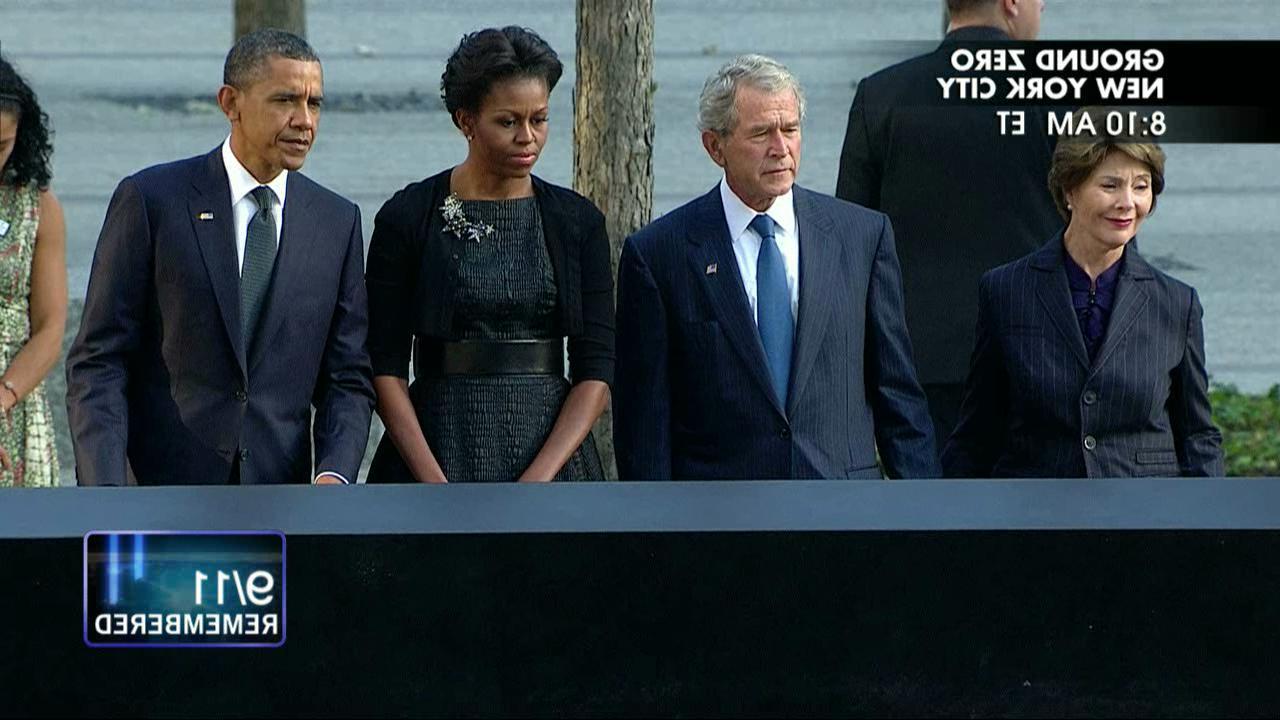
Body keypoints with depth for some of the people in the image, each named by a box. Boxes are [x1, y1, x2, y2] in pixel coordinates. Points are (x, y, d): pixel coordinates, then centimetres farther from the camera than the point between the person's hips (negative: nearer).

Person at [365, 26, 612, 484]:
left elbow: (595, 373, 0)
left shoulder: (578, 222, 5)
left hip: (552, 453, 2)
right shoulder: (407, 218, 0)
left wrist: (536, 483, -12)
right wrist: (438, 492, -13)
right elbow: (386, 369, -3)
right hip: (435, 452, -1)